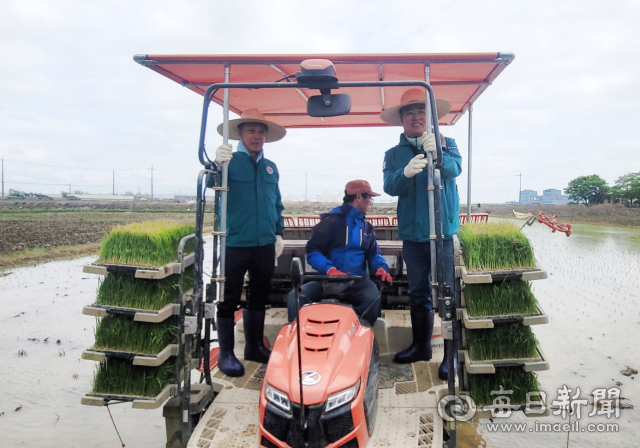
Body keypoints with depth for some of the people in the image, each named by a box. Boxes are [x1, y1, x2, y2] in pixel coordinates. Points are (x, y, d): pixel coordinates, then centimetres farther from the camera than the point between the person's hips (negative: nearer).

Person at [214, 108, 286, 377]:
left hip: (265, 245, 5)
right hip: (234, 244, -5)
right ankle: (226, 353, 13)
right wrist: (217, 166, -39)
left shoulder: (271, 168, 13)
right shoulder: (231, 161, -3)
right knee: (229, 301, 2)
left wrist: (279, 232, 11)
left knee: (258, 298, 15)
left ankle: (255, 347, 29)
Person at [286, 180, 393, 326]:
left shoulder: (367, 227, 19)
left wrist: (381, 268, -7)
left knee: (373, 297, -31)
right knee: (295, 297, -25)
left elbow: (374, 254, 18)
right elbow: (313, 251, -6)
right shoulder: (331, 221, 0)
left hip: (357, 282, 3)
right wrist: (329, 269, -24)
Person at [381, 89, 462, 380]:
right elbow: (389, 186, -9)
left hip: (443, 232, -2)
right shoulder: (394, 154, 8)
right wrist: (406, 172, -32)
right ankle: (421, 346, 28)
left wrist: (436, 154, -38)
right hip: (412, 234, 3)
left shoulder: (446, 144, 4)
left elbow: (455, 168, -16)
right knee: (418, 293, 14)